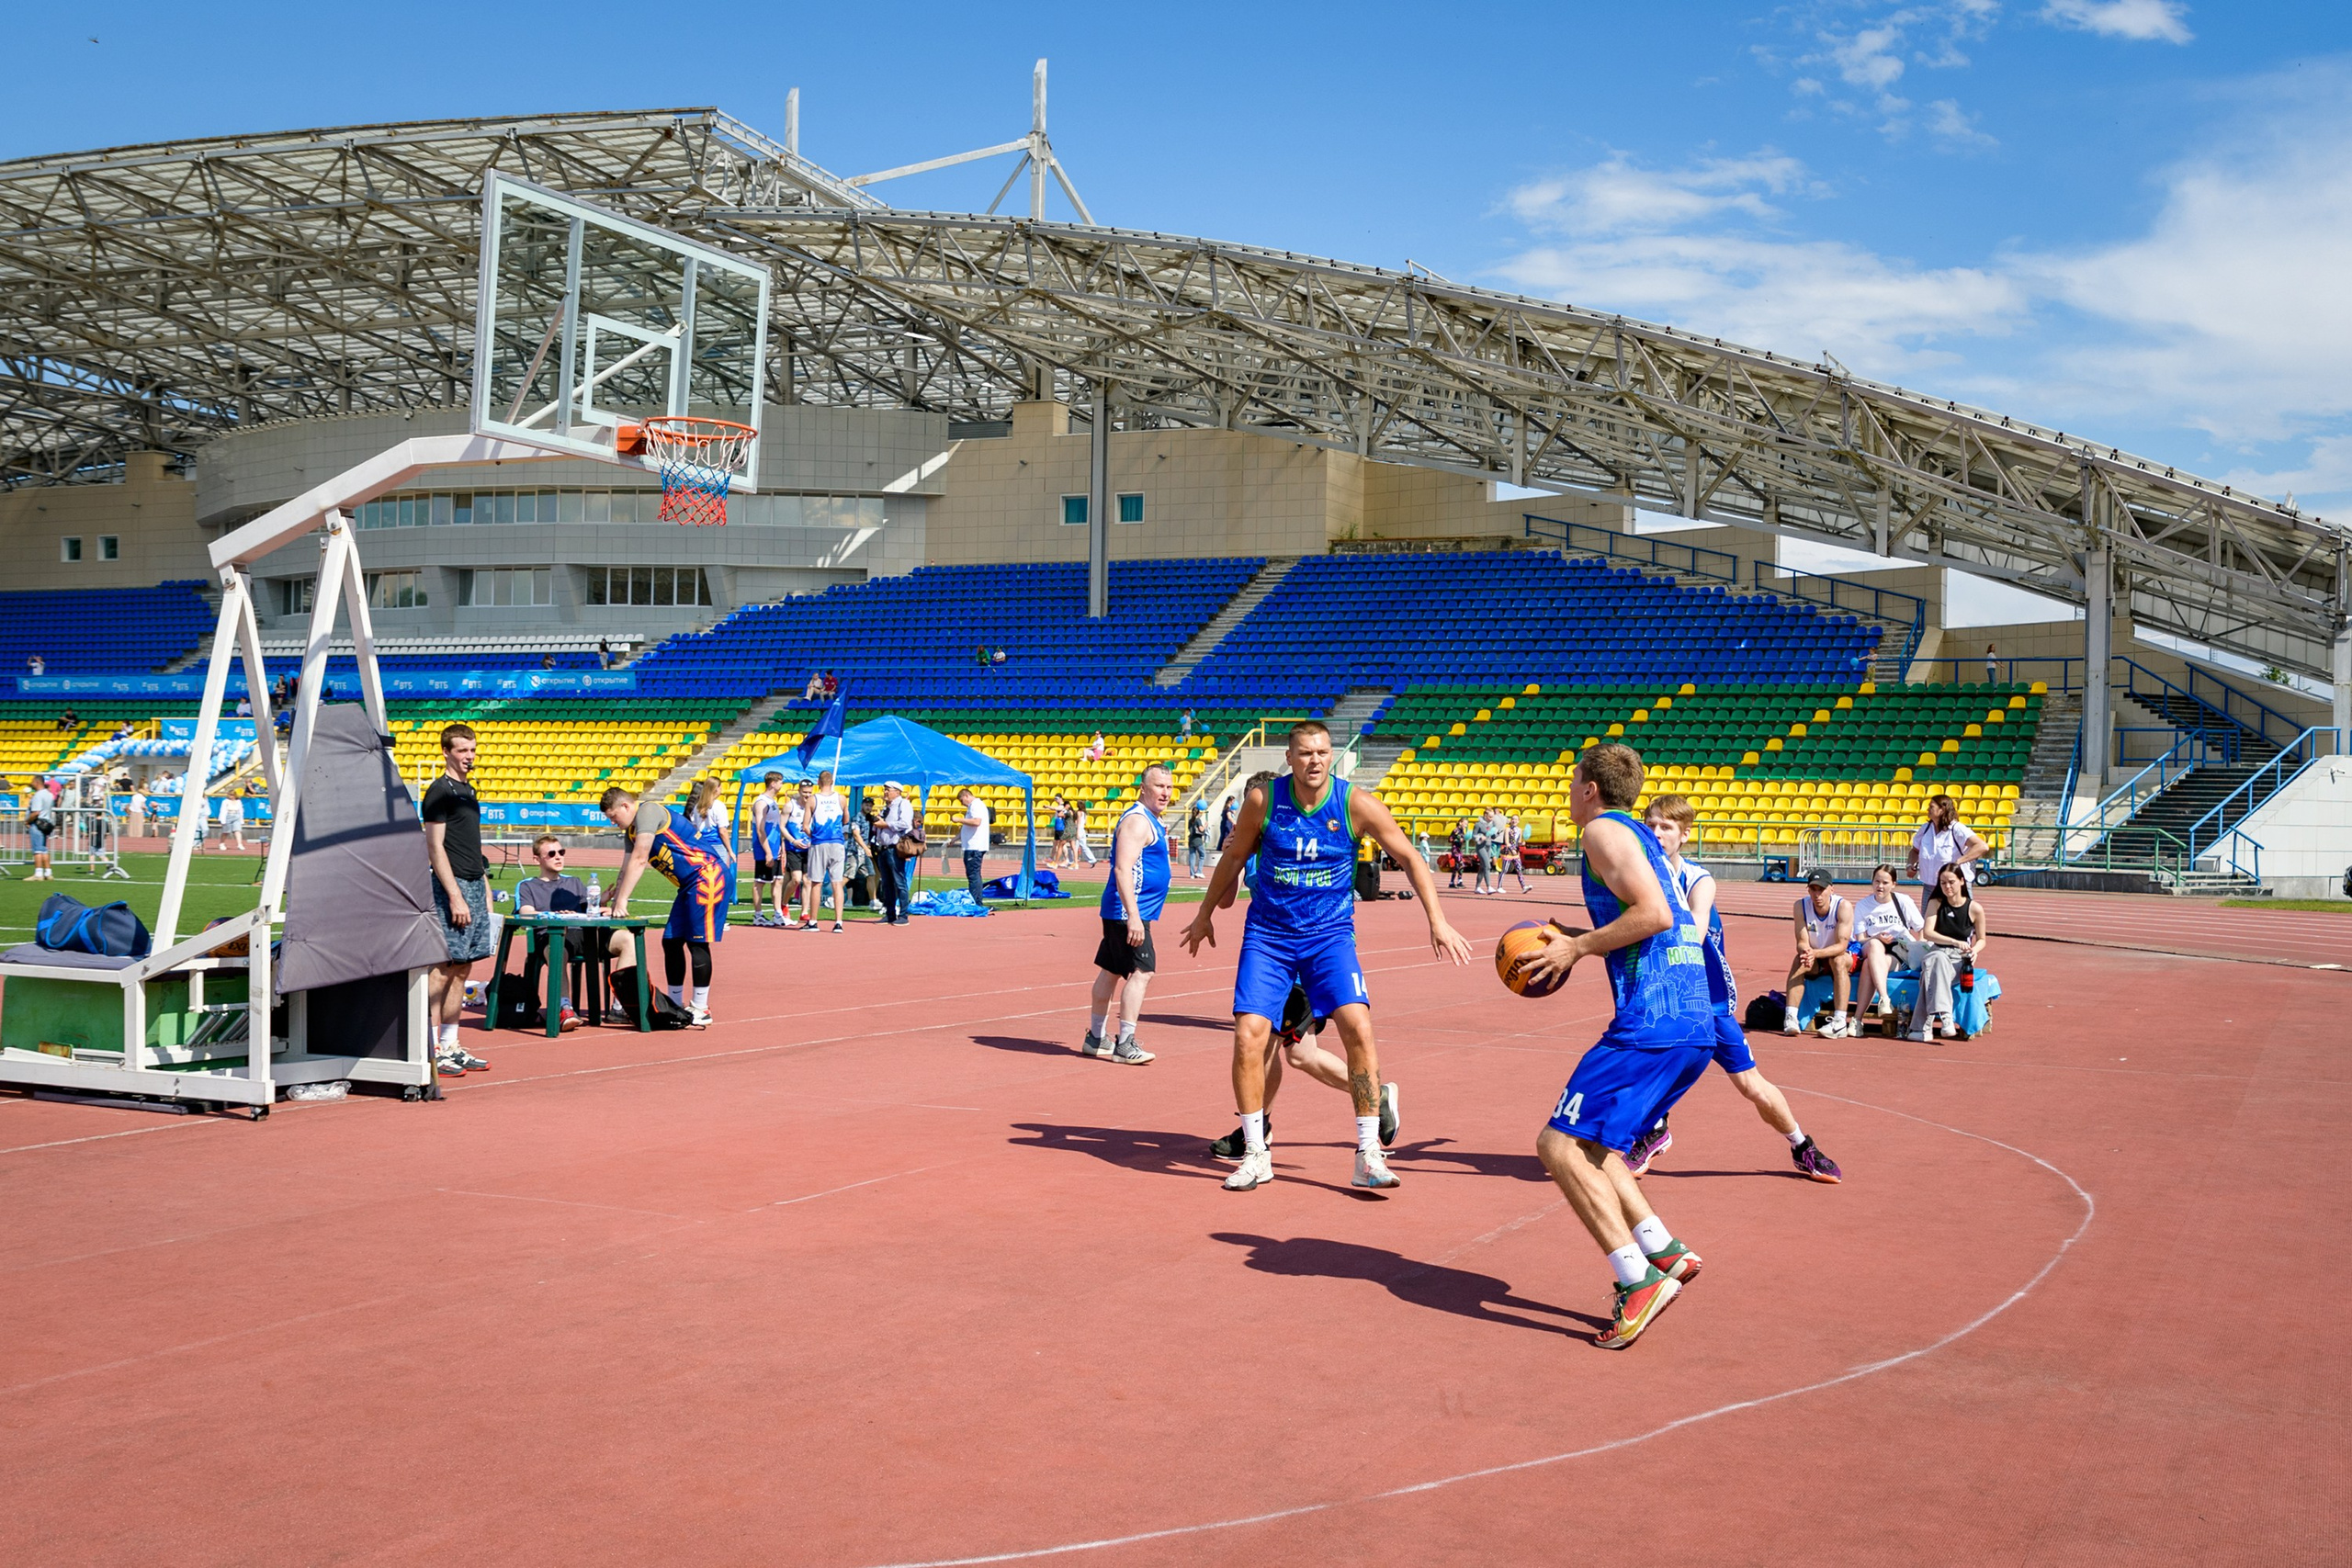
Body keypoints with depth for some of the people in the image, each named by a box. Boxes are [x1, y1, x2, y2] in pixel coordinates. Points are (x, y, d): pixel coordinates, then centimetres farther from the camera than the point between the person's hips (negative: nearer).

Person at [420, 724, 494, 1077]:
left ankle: (451, 1046, 15)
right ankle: (431, 1051, -6)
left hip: (473, 886, 9)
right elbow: (435, 849, -14)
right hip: (452, 887, -9)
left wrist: (484, 888, 18)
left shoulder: (467, 790, 18)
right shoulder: (439, 791, -9)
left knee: (461, 970, 10)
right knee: (442, 970, -8)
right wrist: (455, 896, -19)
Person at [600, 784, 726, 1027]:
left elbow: (639, 861, -19)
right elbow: (626, 871, 18)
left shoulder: (647, 811, -14)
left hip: (706, 877, -10)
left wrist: (622, 900, -18)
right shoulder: (631, 832, 16)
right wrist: (613, 905, 9)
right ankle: (676, 1005, 17)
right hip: (689, 885, 10)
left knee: (697, 942, -8)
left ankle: (701, 1009, -3)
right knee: (671, 941, 9)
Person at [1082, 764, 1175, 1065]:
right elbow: (1123, 869, -24)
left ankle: (1096, 1038, 23)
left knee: (1111, 970, 15)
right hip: (1129, 911, -11)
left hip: (1123, 913, 11)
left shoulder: (1151, 821, 18)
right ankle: (1124, 1043, -13)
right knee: (1141, 972, -14)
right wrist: (1133, 916, -28)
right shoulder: (1137, 820, -15)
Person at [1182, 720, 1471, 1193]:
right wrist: (1205, 915, 16)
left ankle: (1368, 1156, -9)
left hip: (1329, 934, -1)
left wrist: (1437, 922, -11)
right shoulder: (1263, 799, -8)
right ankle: (1255, 1156, 7)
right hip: (1268, 935, 1)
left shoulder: (1355, 803, -11)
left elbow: (1409, 858, -4)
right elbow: (1234, 858, 9)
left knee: (1358, 1027, -19)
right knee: (1248, 1036, -10)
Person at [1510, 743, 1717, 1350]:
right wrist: (1580, 940, 25)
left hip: (1651, 1022, -10)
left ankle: (1639, 1281, -12)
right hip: (1694, 1025, 10)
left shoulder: (1604, 830, -3)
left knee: (1559, 1146, -8)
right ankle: (1667, 1253, 11)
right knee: (1587, 1145, 18)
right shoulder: (1644, 839, 26)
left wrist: (1577, 947, -8)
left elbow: (1655, 914, -17)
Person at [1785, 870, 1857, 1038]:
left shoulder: (1843, 907, -23)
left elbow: (1841, 945, -29)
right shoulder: (1801, 906, -13)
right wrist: (1806, 953, -41)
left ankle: (1840, 1022, -43)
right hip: (1816, 961, 3)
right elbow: (1802, 942, -16)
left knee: (1838, 960, -35)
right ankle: (1790, 1018, -36)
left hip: (1847, 957, -3)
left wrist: (1815, 953, -46)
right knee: (1799, 961, -27)